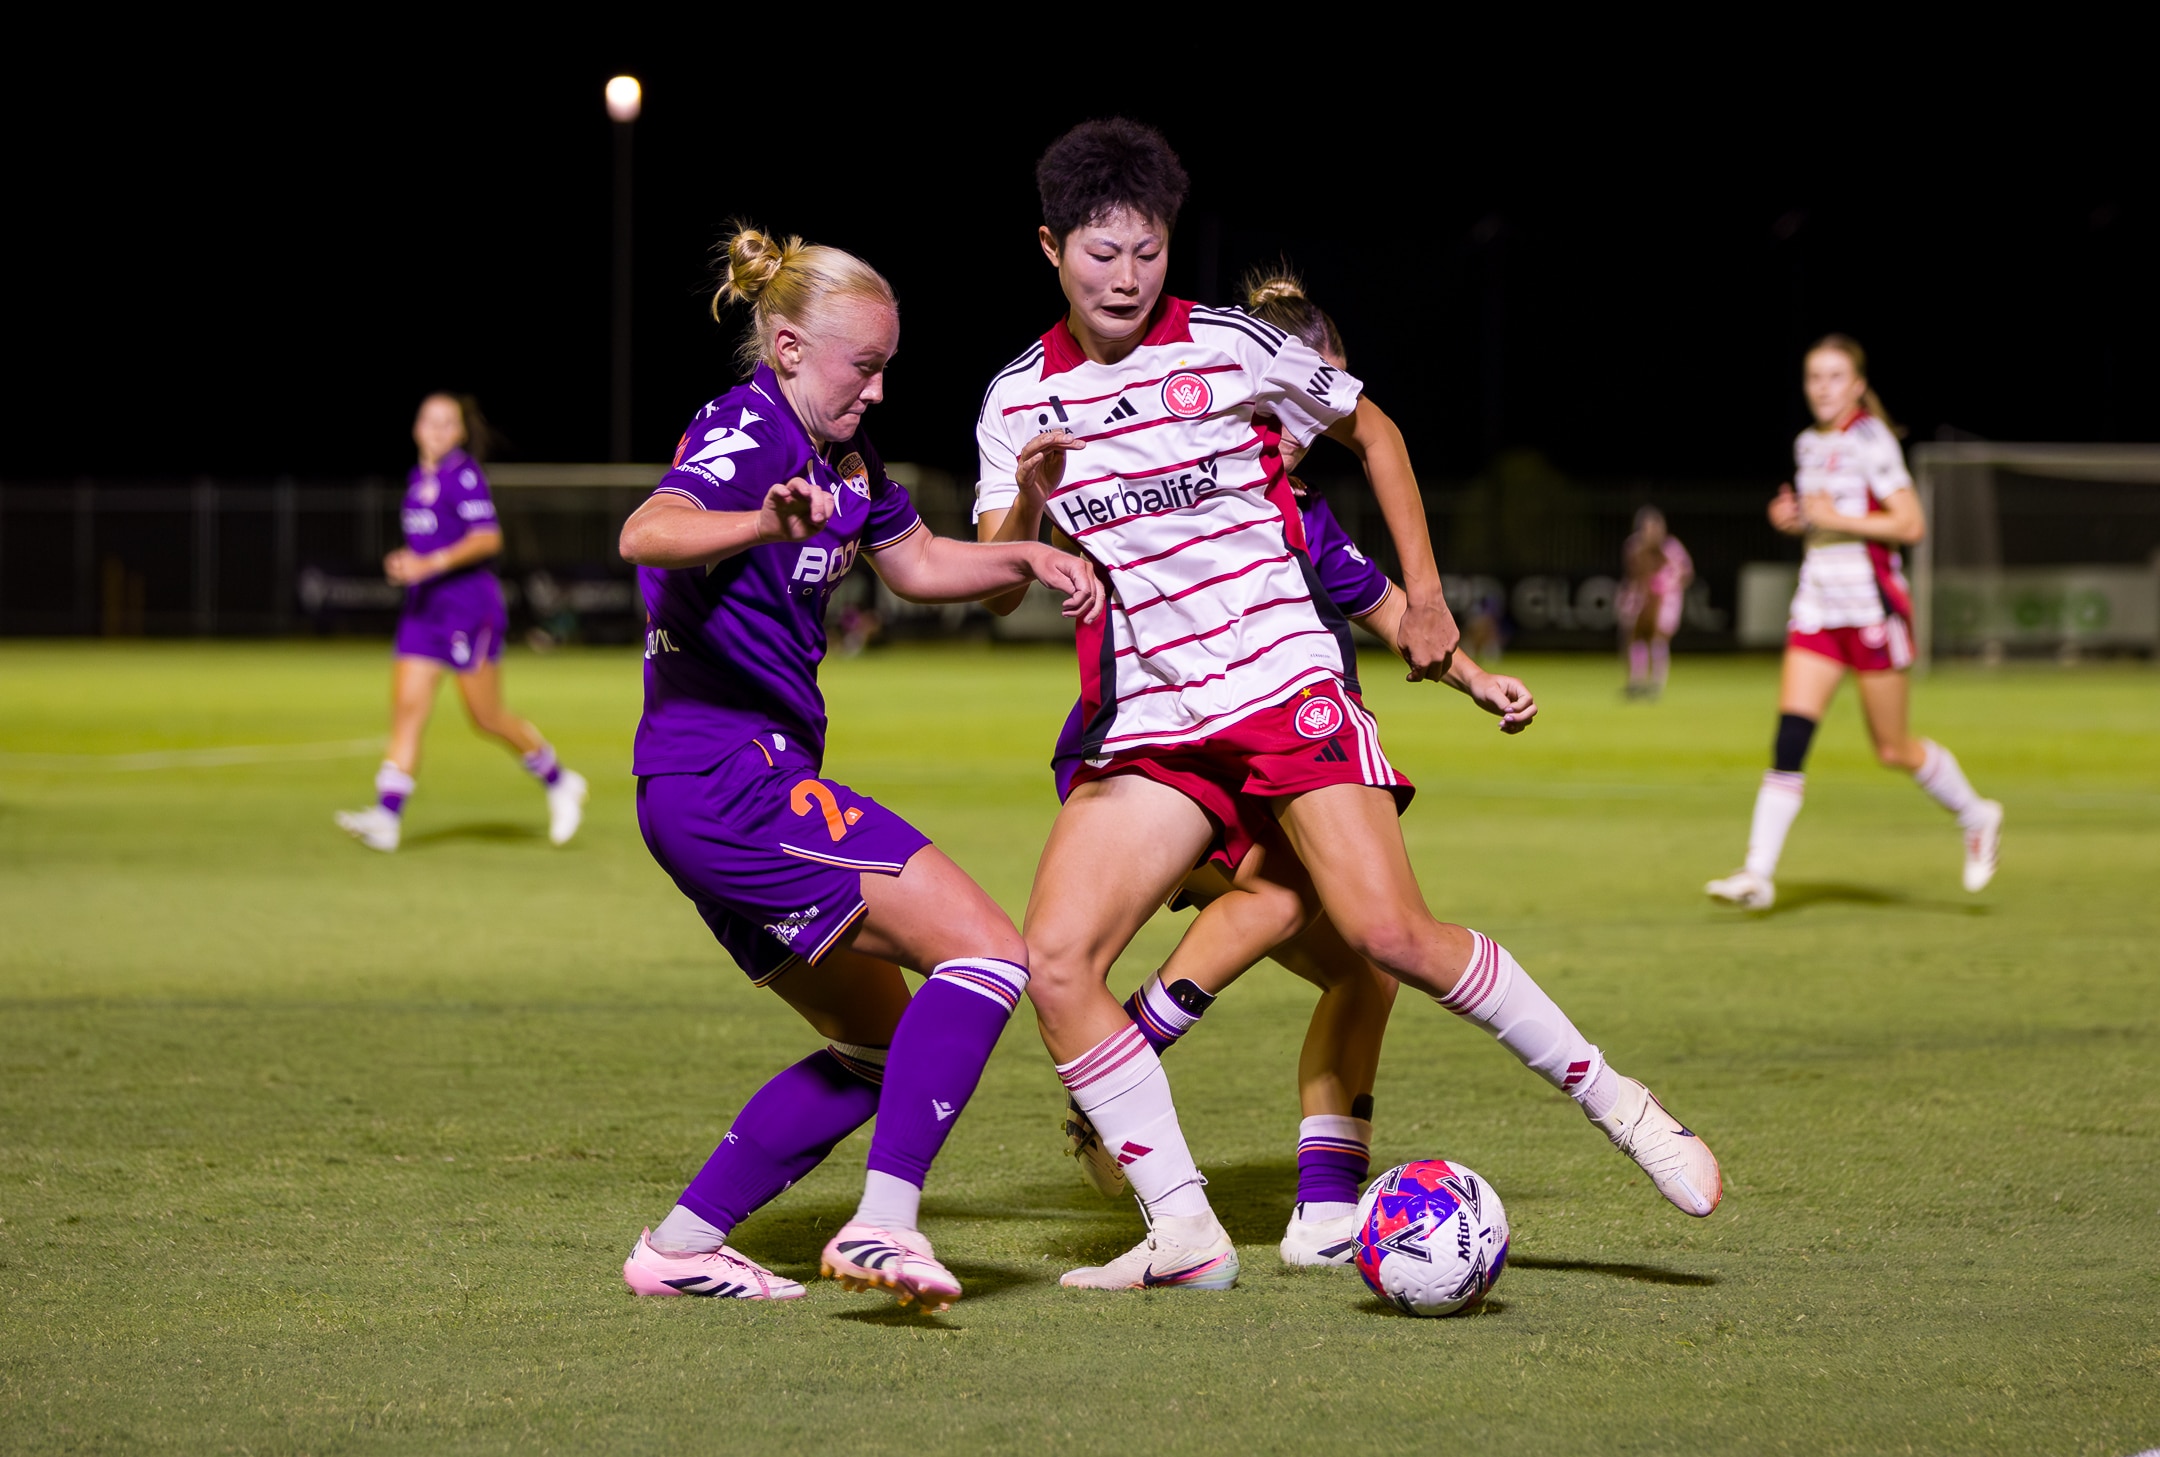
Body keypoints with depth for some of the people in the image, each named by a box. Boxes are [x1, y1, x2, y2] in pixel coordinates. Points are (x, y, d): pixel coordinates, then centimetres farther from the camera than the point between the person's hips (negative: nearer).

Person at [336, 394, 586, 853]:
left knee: (486, 716, -1)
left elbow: (488, 539, -19)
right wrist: (408, 561, 8)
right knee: (407, 708, -4)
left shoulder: (464, 476, -10)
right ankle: (386, 818, -11)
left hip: (469, 606, -7)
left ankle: (559, 783, 19)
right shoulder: (419, 478, 14)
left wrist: (430, 564, -23)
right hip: (423, 609, 7)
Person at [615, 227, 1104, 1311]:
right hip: (731, 776, -10)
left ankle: (679, 1248, 14)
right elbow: (646, 534, -34)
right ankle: (882, 1222, -28)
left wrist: (1026, 558, 11)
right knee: (987, 952, -18)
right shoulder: (746, 432, -13)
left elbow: (916, 563, 30)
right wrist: (763, 523, -55)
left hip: (728, 794, 10)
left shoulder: (842, 450, 15)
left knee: (879, 1044, 16)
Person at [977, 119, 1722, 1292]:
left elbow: (1374, 434, 14)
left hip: (1285, 684, -3)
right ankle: (1182, 1234, -7)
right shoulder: (1017, 399, 6)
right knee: (1055, 963, -15)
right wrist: (1028, 500, -14)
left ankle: (1611, 1100, -1)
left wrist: (1424, 596, 10)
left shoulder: (1232, 348, -1)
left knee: (1388, 932, -19)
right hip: (1144, 726, 3)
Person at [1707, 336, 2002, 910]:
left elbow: (1910, 524, -15)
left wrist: (1837, 519, -17)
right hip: (1817, 602, 6)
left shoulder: (1871, 440, -10)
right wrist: (1795, 519, 5)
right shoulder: (1808, 445, 12)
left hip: (1871, 604, -6)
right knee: (1790, 734, -7)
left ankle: (1977, 818, 29)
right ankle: (1758, 874, -11)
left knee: (1893, 750, 3)